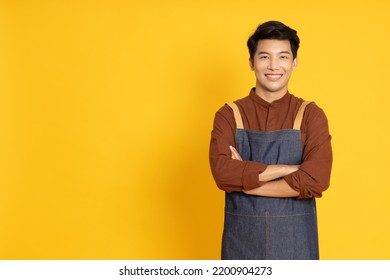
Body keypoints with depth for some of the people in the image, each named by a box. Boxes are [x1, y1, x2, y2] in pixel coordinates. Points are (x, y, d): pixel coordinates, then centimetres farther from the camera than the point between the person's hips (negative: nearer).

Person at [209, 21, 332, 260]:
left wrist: (243, 180, -15)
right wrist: (289, 168, -18)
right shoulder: (229, 115, -1)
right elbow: (222, 173, -16)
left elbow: (316, 180, -17)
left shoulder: (311, 115, -3)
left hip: (295, 240, 0)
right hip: (242, 239, 1)